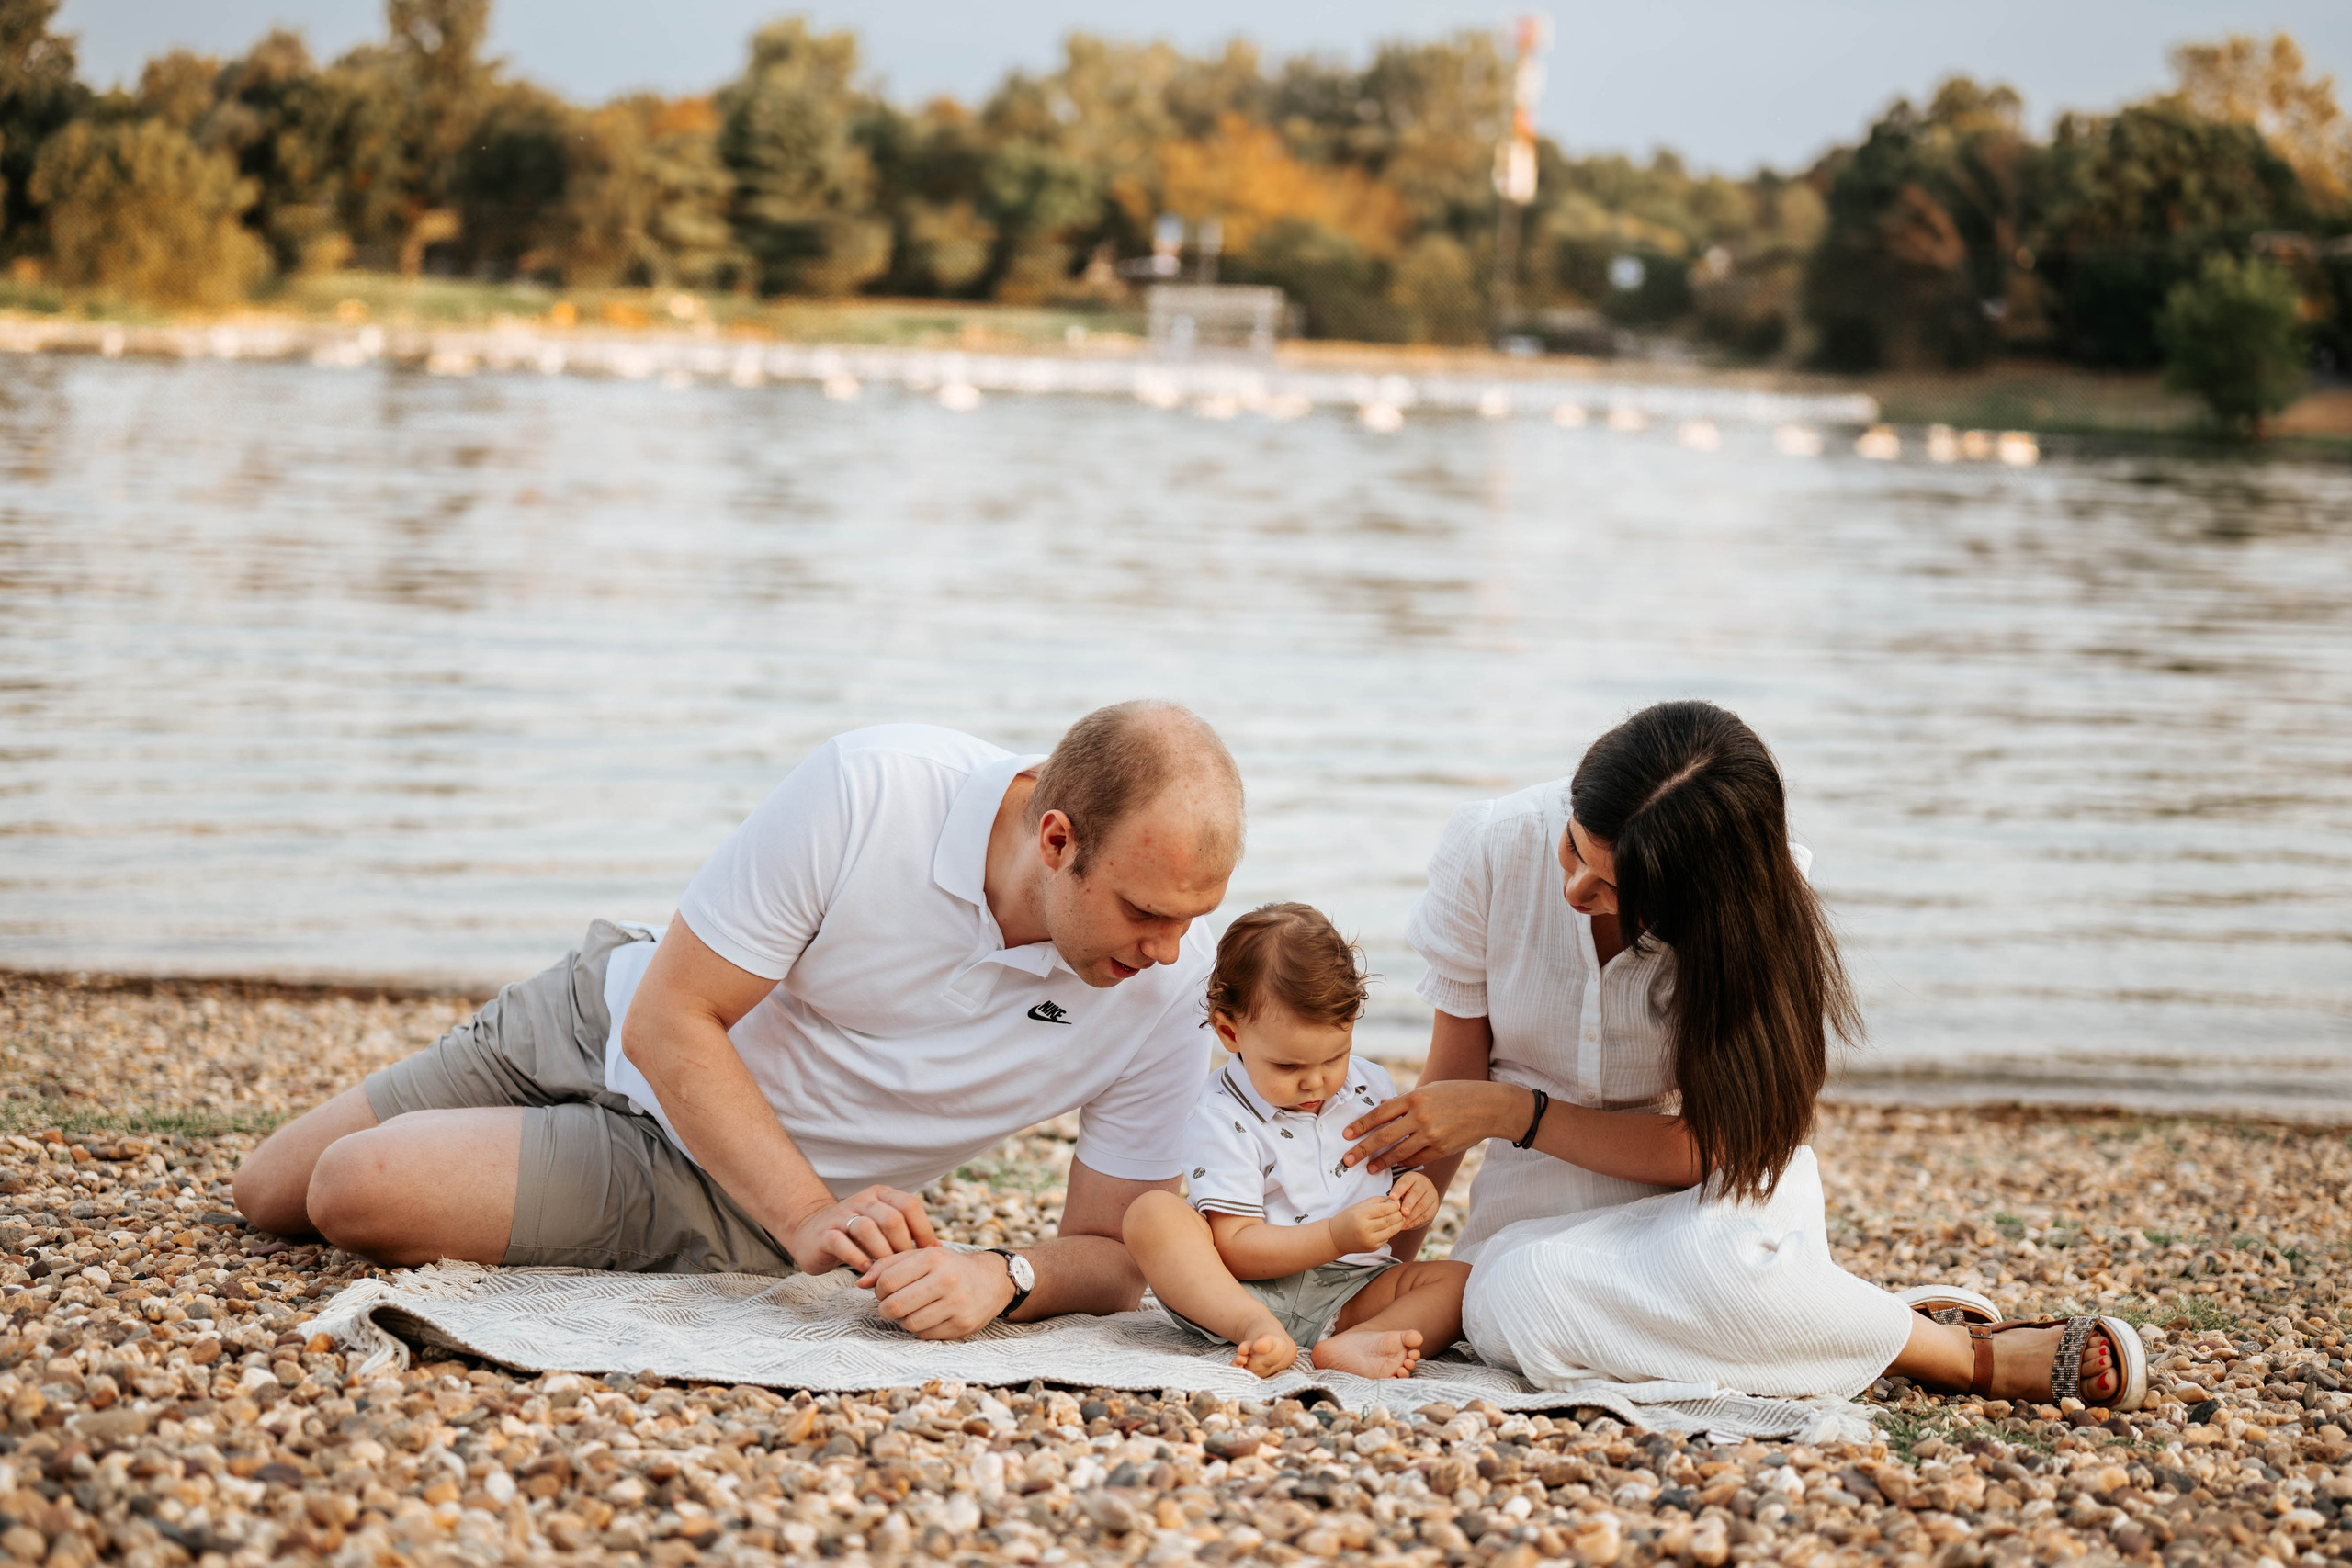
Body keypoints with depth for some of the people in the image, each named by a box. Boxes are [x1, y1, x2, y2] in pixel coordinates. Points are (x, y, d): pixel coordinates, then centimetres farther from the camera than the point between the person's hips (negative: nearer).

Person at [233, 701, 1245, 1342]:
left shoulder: (1170, 993, -26)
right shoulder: (868, 791, -33)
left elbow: (1116, 1258, -15)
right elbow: (670, 1020, -25)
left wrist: (1004, 1279, -38)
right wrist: (809, 1217, -36)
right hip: (613, 1023, 1)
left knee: (358, 1191, -21)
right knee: (269, 1195, 14)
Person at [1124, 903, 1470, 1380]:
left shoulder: (1375, 1090, 8)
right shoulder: (1222, 1121, -7)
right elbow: (1234, 1248, -15)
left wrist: (1416, 1203, -6)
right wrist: (1337, 1237, -27)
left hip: (1352, 1294, 4)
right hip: (1243, 1295, -4)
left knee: (1457, 1280, -20)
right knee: (1152, 1214, -27)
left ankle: (1350, 1345, -45)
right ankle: (1258, 1328, -46)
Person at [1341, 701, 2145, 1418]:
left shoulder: (1747, 915, -19)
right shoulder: (1493, 848, -15)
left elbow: (1699, 1147, -14)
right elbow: (1452, 1077, -3)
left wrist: (1510, 1112, -22)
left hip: (1715, 1191, -2)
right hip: (1547, 1198, 2)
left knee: (1710, 1263, -41)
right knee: (1515, 1303, -36)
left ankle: (1973, 1352, -14)